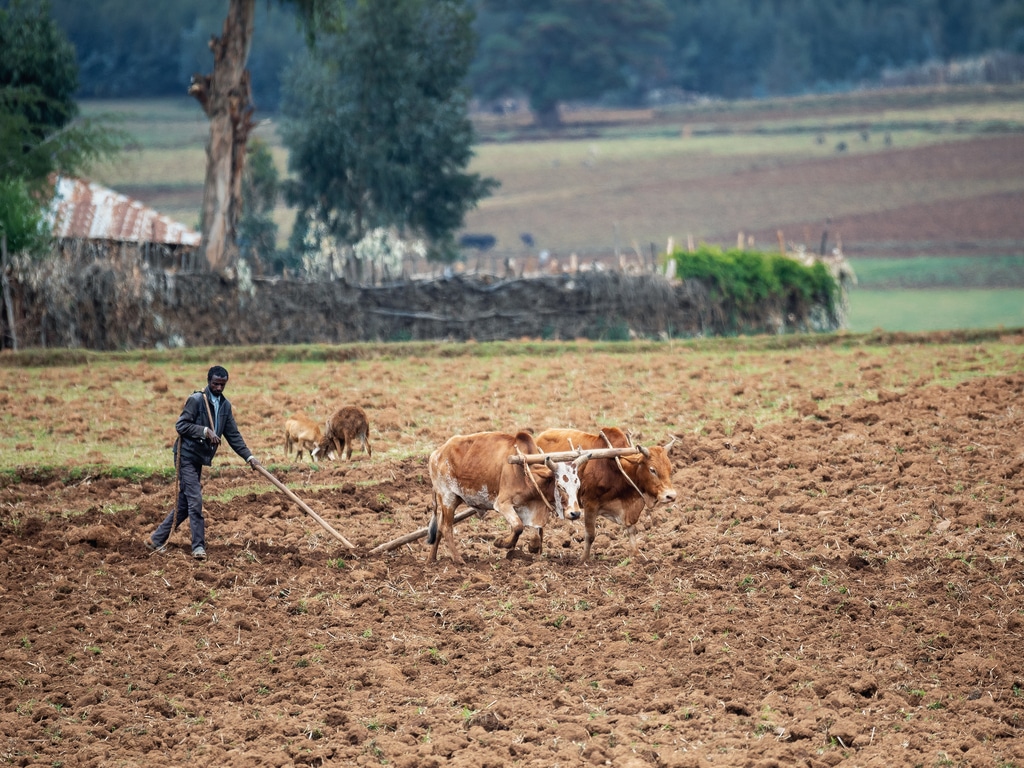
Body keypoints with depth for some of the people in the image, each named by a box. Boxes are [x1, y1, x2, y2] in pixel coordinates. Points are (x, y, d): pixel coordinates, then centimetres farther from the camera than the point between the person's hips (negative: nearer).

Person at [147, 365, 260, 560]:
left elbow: (233, 435, 10)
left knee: (184, 504, 10)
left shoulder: (225, 405, 9)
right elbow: (181, 425, -15)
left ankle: (157, 539, 20)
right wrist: (205, 431, -25)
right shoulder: (196, 399, -12)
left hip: (199, 458, 8)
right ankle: (198, 546, -9)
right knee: (195, 501, -11)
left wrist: (249, 456, 1)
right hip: (187, 455, -8)